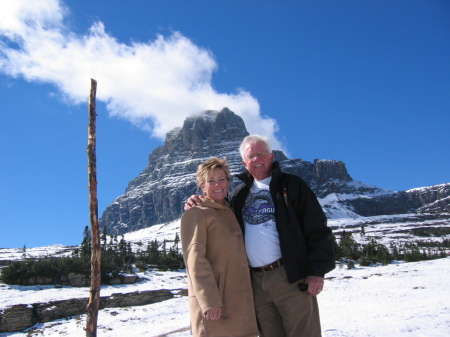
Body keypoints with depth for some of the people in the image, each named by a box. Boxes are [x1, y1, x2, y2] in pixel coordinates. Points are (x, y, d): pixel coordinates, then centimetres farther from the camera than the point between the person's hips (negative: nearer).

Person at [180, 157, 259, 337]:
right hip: (214, 303, -6)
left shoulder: (232, 213, 18)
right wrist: (210, 301, -20)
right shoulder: (195, 214, -3)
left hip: (241, 300, 6)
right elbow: (195, 259, -13)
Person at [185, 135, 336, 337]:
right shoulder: (239, 194, 16)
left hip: (290, 277, -4)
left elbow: (317, 229, -4)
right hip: (256, 281, 5)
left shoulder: (290, 185, 1)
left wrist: (317, 271, -11)